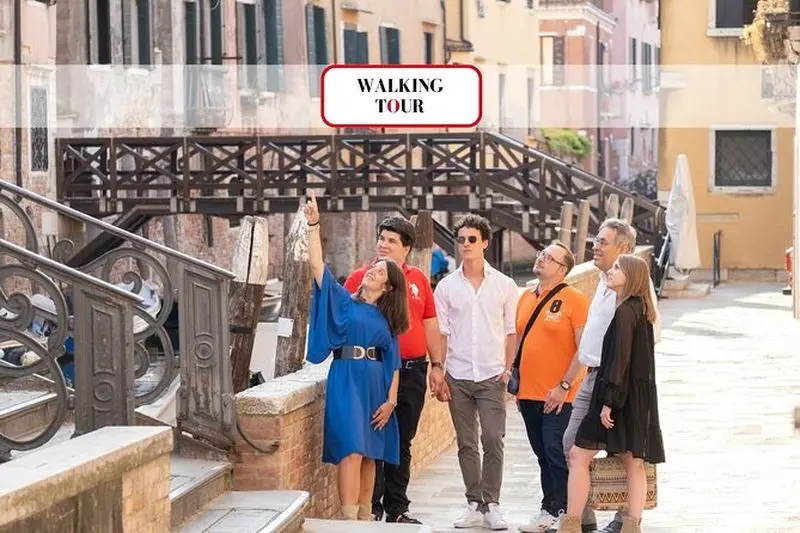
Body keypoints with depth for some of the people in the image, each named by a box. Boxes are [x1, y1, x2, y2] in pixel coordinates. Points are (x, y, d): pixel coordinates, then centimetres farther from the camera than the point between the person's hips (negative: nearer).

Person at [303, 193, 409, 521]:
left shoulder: (386, 318, 13)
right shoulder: (343, 302, 5)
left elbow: (393, 362, 10)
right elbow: (317, 265, -6)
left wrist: (390, 400, 0)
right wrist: (314, 225, -14)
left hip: (376, 384, 4)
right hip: (347, 380, -4)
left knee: (369, 455, 8)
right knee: (351, 451, -14)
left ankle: (365, 517, 16)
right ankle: (348, 519, -19)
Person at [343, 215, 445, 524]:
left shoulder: (418, 279, 11)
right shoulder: (362, 277, 1)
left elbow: (430, 325, 16)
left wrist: (436, 365, 13)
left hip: (413, 370, 4)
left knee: (402, 444, 10)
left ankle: (397, 509, 18)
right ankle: (371, 508, 4)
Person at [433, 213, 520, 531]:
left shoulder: (504, 285, 3)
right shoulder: (447, 287, 6)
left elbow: (511, 330, 6)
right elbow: (441, 333, 6)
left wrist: (508, 368, -4)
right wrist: (439, 373, 0)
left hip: (492, 375, -2)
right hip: (458, 376, 2)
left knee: (493, 440, -9)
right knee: (466, 443, 6)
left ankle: (491, 504, -2)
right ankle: (474, 504, 12)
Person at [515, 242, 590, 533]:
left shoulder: (574, 299, -8)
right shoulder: (526, 298, 12)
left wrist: (564, 386, -15)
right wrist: (516, 382, 14)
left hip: (559, 397, -6)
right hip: (529, 395, 6)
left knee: (557, 455, -6)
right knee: (544, 456, 12)